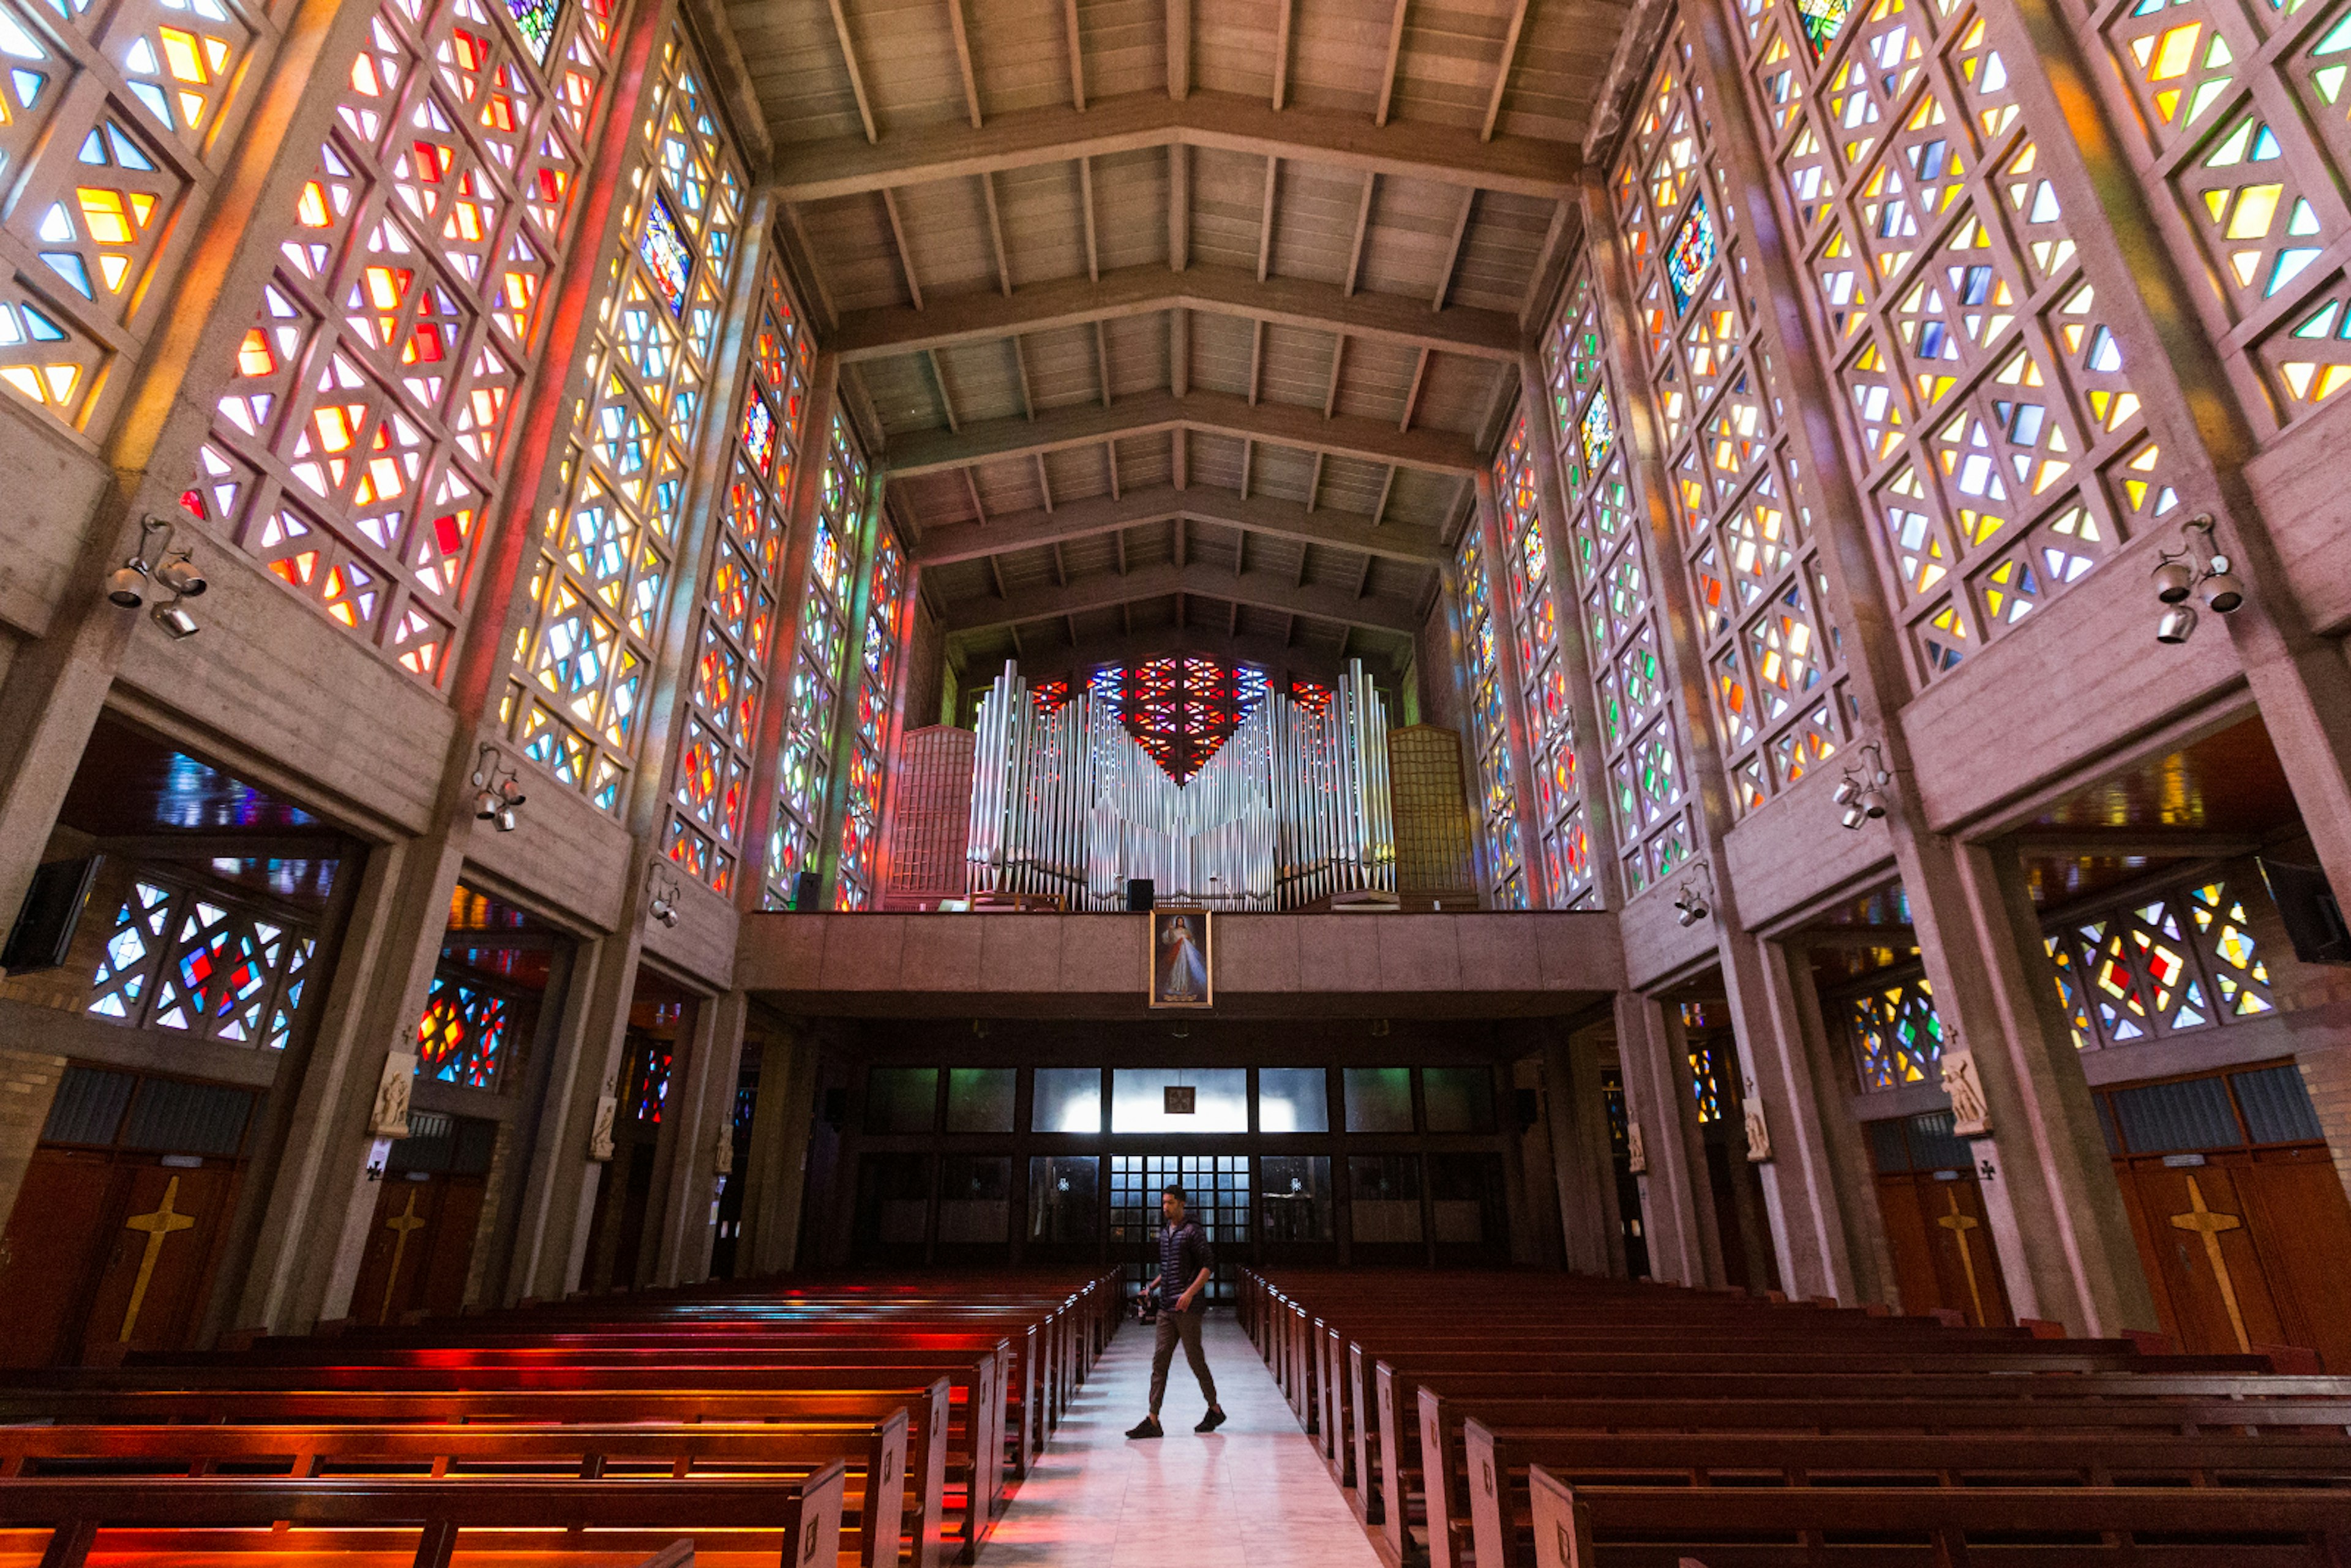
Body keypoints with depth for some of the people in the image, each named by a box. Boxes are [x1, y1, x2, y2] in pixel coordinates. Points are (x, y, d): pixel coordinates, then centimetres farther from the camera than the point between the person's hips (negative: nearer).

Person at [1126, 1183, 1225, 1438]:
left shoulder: (1193, 1231, -9)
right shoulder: (1164, 1234, 15)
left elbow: (1208, 1266, -13)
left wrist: (1190, 1293, -23)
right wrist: (1151, 1287, 12)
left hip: (1188, 1308, -7)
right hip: (1166, 1308, 7)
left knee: (1195, 1359, 2)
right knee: (1159, 1361, 2)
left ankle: (1215, 1410, 20)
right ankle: (1153, 1421, 3)